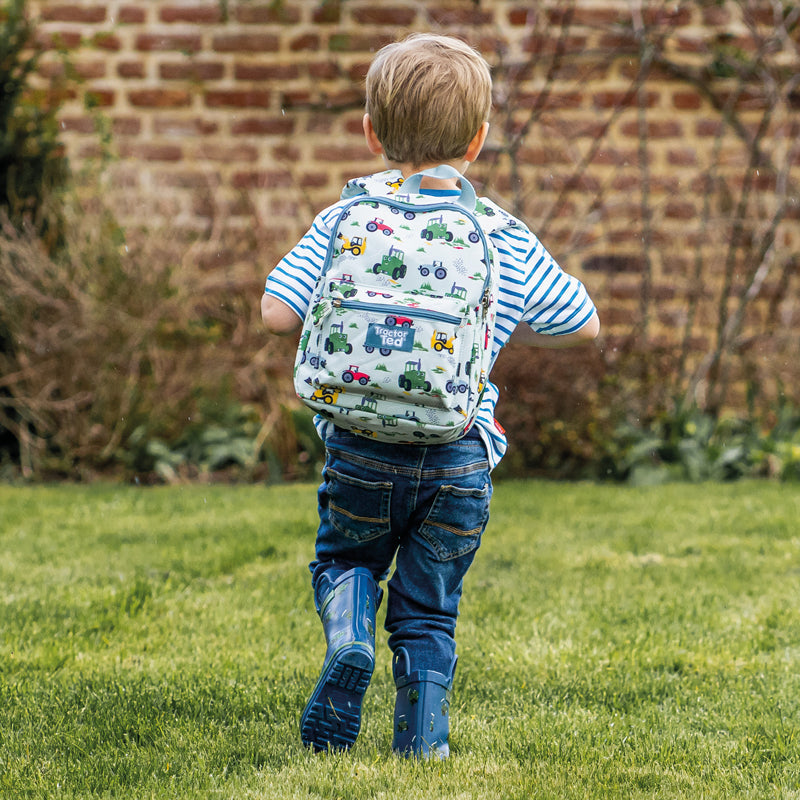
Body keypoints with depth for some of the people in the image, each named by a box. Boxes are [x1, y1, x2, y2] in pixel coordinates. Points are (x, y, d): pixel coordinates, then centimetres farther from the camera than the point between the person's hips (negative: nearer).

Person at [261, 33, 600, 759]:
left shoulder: (346, 222, -2)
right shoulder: (510, 242, 3)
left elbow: (278, 312, -8)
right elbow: (584, 325, 13)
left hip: (363, 447, -1)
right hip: (462, 458, 1)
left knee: (345, 558, 24)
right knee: (428, 609, 15)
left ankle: (348, 639, -5)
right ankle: (423, 743, 9)